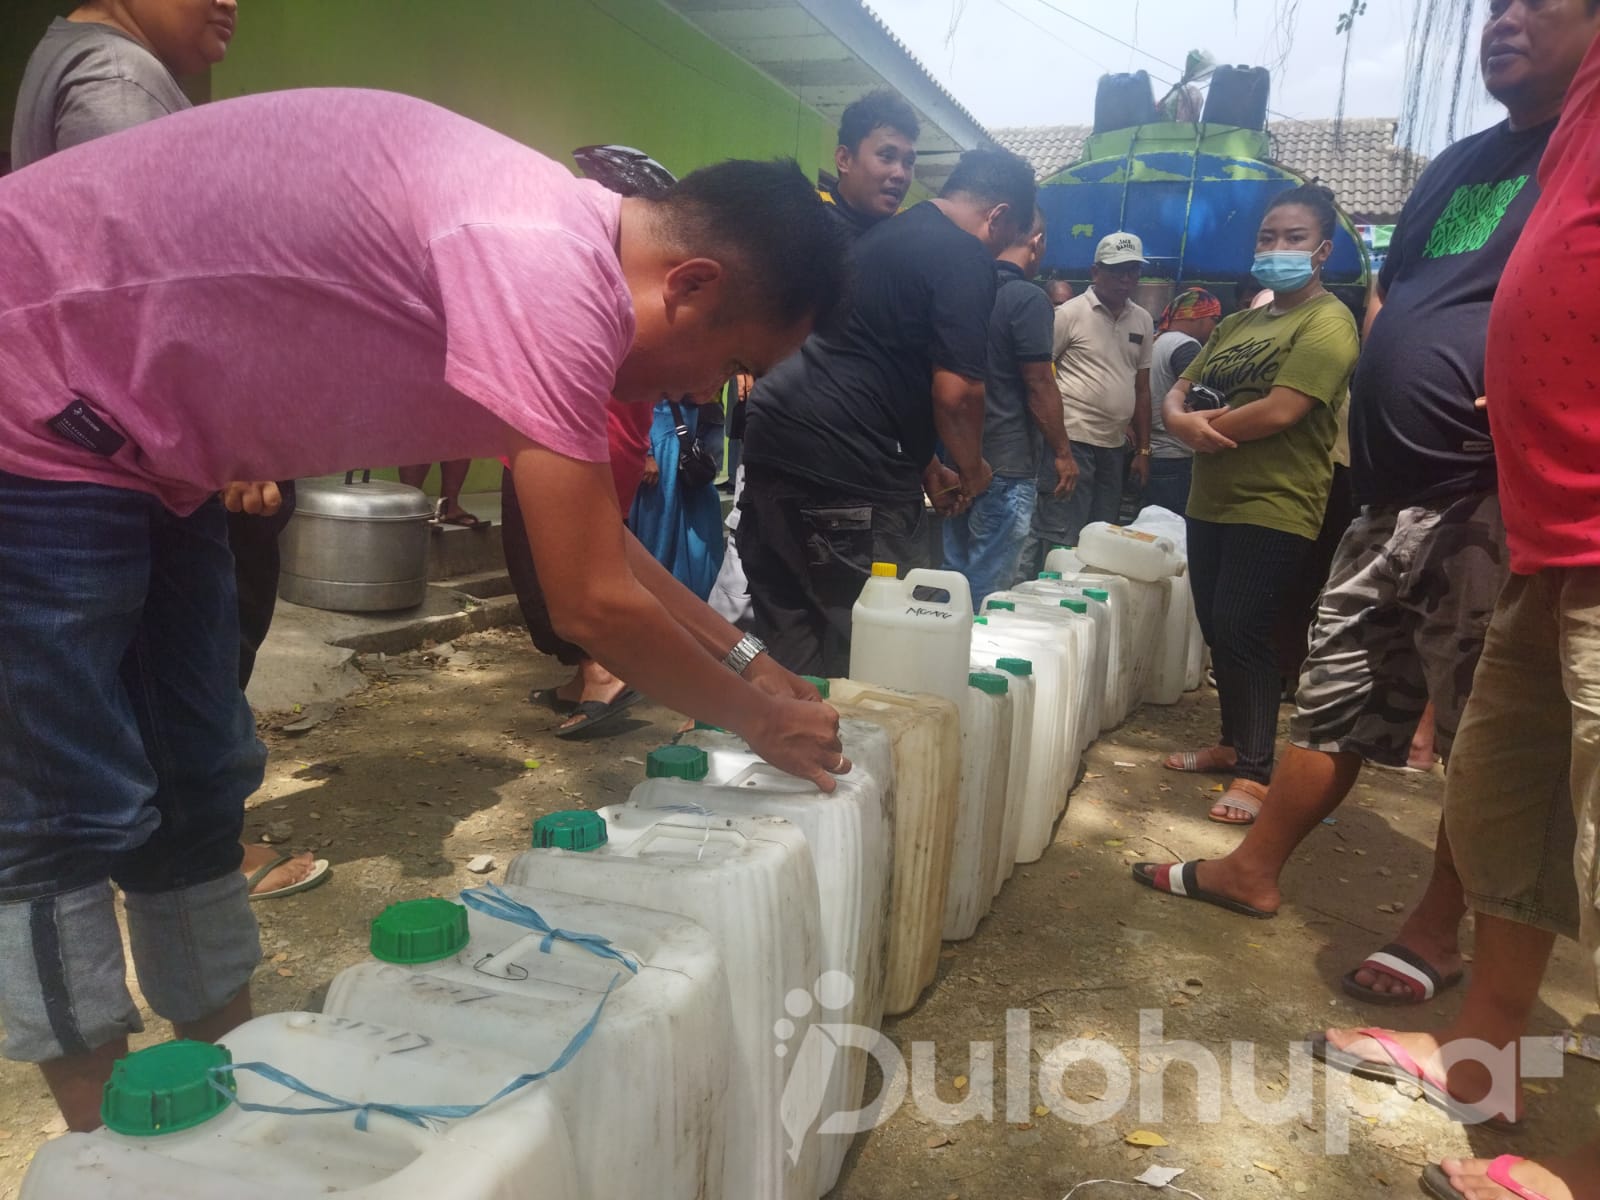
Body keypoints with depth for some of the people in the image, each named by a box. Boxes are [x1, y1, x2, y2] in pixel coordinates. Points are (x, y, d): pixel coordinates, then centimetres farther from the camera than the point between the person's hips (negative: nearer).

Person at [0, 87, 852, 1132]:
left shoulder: (562, 246, 1)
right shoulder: (548, 273, -30)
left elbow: (602, 540, 12)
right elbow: (592, 605, -26)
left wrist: (741, 654, 12)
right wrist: (761, 720, -9)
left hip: (137, 436, 10)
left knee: (201, 787, 13)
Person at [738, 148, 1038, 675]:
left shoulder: (883, 237, 23)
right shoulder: (966, 258, -5)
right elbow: (954, 393, -13)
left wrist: (928, 467, 31)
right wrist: (972, 469, 7)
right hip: (849, 472, -9)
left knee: (788, 641, 14)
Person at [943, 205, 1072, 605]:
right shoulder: (1028, 298, -13)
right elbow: (1039, 385, -14)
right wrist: (1063, 452, -4)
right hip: (1007, 465, -8)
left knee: (953, 572, 14)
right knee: (988, 588, -1)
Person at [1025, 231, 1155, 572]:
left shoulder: (1143, 321, 14)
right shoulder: (1070, 313, -4)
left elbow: (1142, 388, 18)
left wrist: (1143, 449, 15)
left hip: (1115, 445, 7)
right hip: (1072, 440, -6)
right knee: (1059, 541, -8)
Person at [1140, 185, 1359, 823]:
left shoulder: (1328, 321, -9)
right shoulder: (1238, 324, 16)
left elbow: (1281, 411, -21)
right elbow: (1179, 389, 13)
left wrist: (1203, 426, -8)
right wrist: (1179, 417, -11)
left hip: (1273, 508, -8)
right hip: (1210, 501, 8)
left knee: (1242, 631, -11)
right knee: (1216, 628, 14)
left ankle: (1254, 772, -1)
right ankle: (1234, 742, 30)